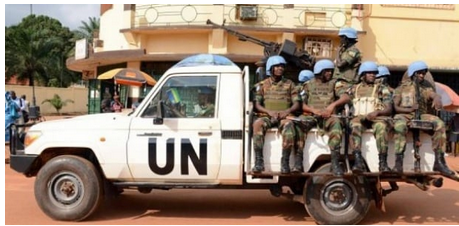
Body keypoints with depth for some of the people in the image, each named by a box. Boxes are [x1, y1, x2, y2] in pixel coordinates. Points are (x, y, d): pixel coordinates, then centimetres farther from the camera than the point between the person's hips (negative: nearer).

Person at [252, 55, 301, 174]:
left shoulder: (289, 84, 15)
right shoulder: (262, 85, 13)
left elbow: (297, 103, 8)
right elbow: (257, 104, 6)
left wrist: (287, 111, -13)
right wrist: (269, 112, -13)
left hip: (284, 116, 0)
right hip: (267, 116, 0)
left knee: (289, 125, -37)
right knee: (257, 123, -34)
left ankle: (285, 162, -34)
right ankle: (259, 162, -34)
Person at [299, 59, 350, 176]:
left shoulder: (334, 83, 15)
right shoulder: (308, 85, 18)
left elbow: (345, 97, -2)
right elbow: (301, 104, 9)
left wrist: (332, 105, -19)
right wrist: (314, 110, -8)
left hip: (328, 116, -1)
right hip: (311, 115, 1)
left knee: (336, 123, -36)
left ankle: (335, 163, -37)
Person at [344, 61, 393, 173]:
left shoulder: (382, 88, 19)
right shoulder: (354, 89, 24)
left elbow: (389, 110, 9)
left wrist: (377, 112, -11)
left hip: (378, 118, 0)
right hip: (359, 118, 1)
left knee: (381, 127, -36)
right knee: (355, 126, -36)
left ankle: (383, 162, -39)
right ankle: (358, 161, -45)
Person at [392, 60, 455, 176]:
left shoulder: (427, 87, 17)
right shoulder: (402, 88, 12)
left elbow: (434, 95, -7)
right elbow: (395, 107, 2)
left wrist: (437, 98, -33)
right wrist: (410, 109, -17)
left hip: (422, 115, 3)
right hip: (404, 115, -3)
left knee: (440, 124, -26)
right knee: (399, 125, -38)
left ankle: (439, 161, -21)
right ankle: (398, 162, -41)